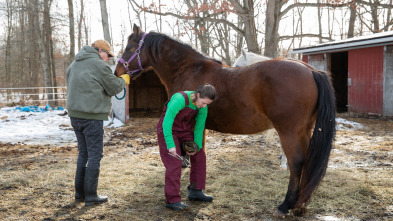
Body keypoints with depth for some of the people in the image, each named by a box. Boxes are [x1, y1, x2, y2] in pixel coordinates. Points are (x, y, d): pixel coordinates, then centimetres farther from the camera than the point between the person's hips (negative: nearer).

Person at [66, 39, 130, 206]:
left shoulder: (74, 64, 16)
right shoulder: (99, 64, -10)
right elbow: (114, 88, -5)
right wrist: (124, 80, 16)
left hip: (74, 114, 8)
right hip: (91, 116, -8)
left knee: (83, 153, 17)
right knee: (95, 154, 0)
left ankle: (79, 192, 23)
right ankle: (90, 195, 4)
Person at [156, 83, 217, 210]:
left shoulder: (203, 107, -13)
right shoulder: (180, 99, -33)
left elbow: (199, 128, -1)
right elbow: (167, 122, -33)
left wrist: (197, 146, -6)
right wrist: (170, 145, -35)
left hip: (185, 131, 7)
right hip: (167, 130, -7)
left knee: (199, 156, 6)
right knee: (174, 162, -13)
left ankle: (195, 191, 19)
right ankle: (172, 200, -7)